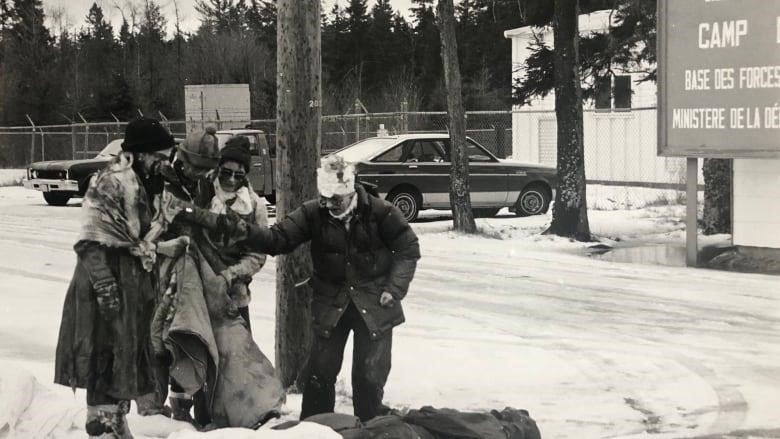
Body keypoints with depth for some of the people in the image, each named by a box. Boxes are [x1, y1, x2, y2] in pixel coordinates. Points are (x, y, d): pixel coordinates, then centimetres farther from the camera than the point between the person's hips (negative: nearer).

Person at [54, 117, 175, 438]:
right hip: (109, 280, -10)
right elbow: (93, 242, -19)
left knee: (129, 354, 15)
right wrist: (105, 285, -25)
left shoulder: (141, 186, 16)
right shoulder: (109, 183, -14)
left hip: (134, 282, 10)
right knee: (107, 353, -7)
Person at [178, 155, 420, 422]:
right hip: (330, 305, 2)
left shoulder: (380, 212, -13)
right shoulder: (313, 214, -8)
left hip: (374, 306, -2)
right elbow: (276, 239, -12)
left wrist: (394, 288, -13)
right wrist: (244, 231, -30)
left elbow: (408, 249, -4)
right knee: (320, 372, 3)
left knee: (370, 376, 3)